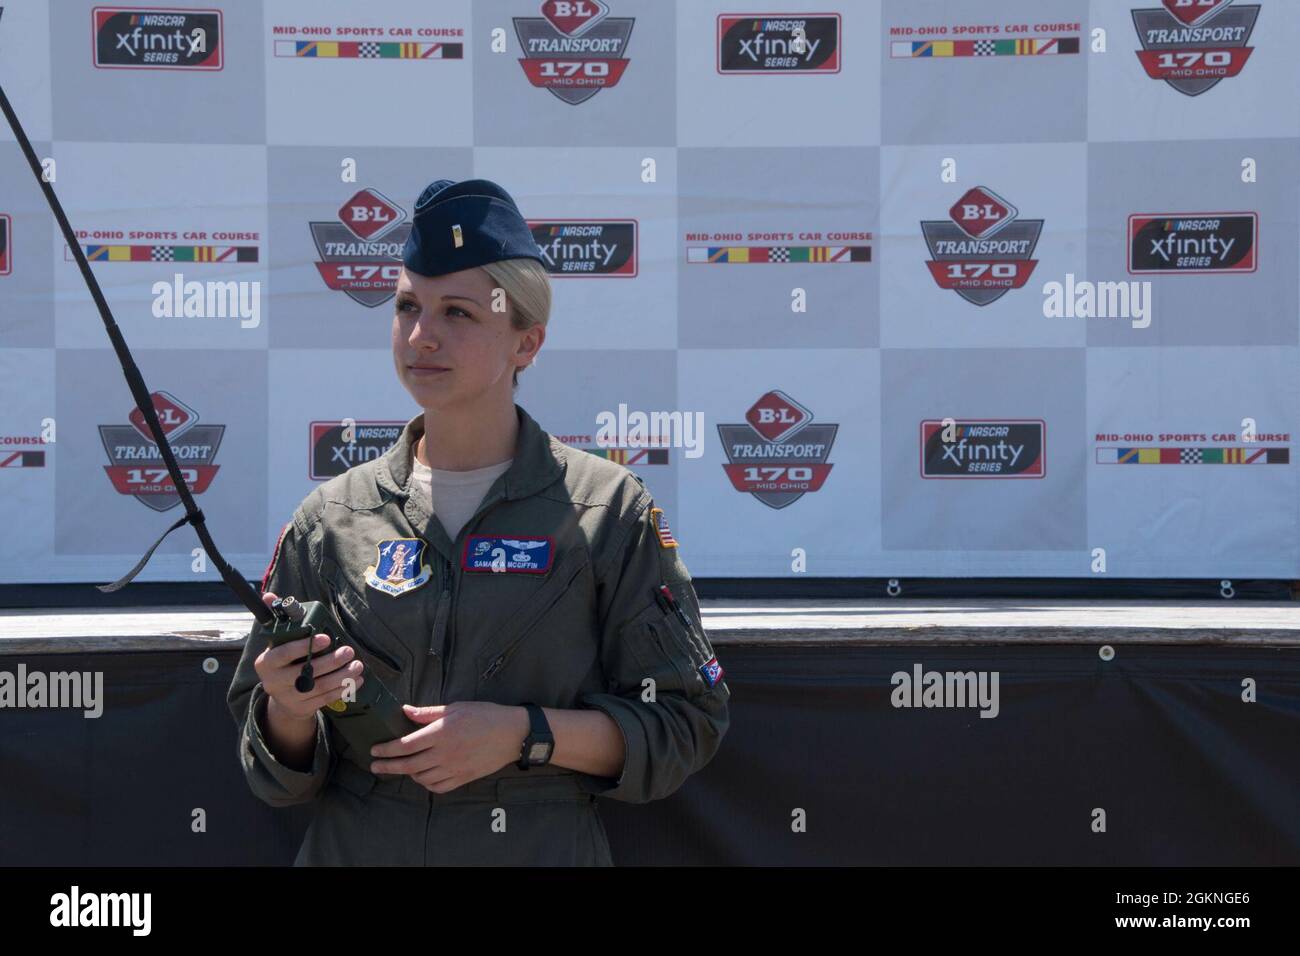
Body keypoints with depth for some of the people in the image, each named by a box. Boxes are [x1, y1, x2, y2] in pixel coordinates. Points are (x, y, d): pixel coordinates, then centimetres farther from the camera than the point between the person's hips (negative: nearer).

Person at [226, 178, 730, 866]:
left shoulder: (610, 510, -3)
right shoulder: (329, 519, 4)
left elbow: (684, 725, -5)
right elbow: (276, 775, 5)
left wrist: (523, 735, -16)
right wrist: (290, 712, -16)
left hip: (544, 849, -2)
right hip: (352, 848, 2)